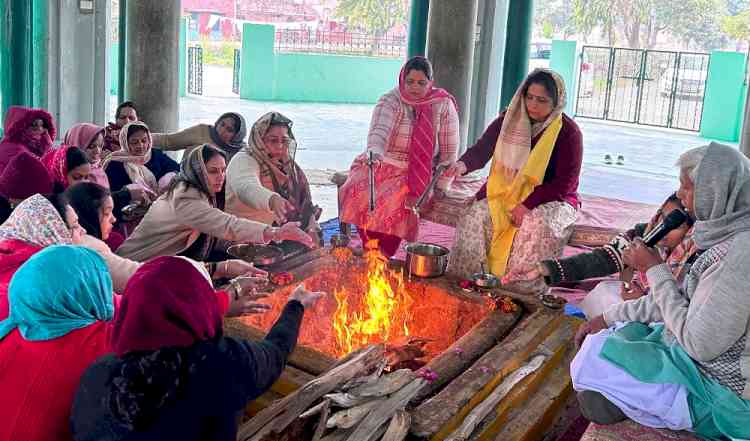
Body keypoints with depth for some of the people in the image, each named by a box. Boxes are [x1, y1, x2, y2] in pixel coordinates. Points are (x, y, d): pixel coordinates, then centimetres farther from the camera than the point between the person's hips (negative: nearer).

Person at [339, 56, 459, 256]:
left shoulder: (443, 106, -2)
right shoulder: (390, 101, -4)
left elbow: (449, 150, 0)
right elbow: (378, 131, -24)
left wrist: (441, 186, -5)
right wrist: (374, 152, -46)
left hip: (418, 174, -1)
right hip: (382, 165, 1)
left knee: (393, 202, -30)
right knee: (359, 193, -27)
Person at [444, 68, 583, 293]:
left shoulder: (568, 132, -9)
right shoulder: (509, 119, 3)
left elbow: (564, 185, -12)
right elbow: (481, 150, -3)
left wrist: (527, 205, -22)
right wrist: (464, 164, -27)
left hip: (549, 199, -3)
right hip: (506, 193, 4)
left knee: (539, 224, -35)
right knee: (477, 216, -23)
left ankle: (526, 291, -27)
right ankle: (464, 280, -15)